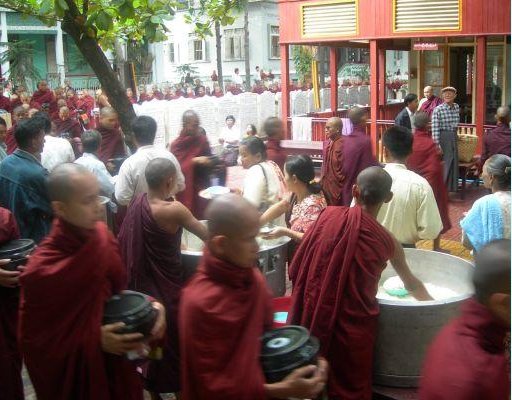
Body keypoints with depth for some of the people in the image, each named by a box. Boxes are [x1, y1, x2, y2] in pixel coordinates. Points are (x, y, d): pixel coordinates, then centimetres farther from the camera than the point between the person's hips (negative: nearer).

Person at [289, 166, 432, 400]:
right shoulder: (387, 242, -5)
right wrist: (431, 302, 33)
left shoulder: (329, 215, -6)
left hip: (312, 318, 2)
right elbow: (411, 284, 13)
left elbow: (297, 268, -1)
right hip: (352, 325, -1)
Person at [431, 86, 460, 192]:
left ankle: (452, 188, 22)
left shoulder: (456, 107, 6)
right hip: (443, 137, -6)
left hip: (453, 137, 6)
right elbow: (435, 128, -16)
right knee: (445, 164, -2)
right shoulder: (438, 110, -13)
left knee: (454, 163, 10)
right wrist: (437, 144, -20)